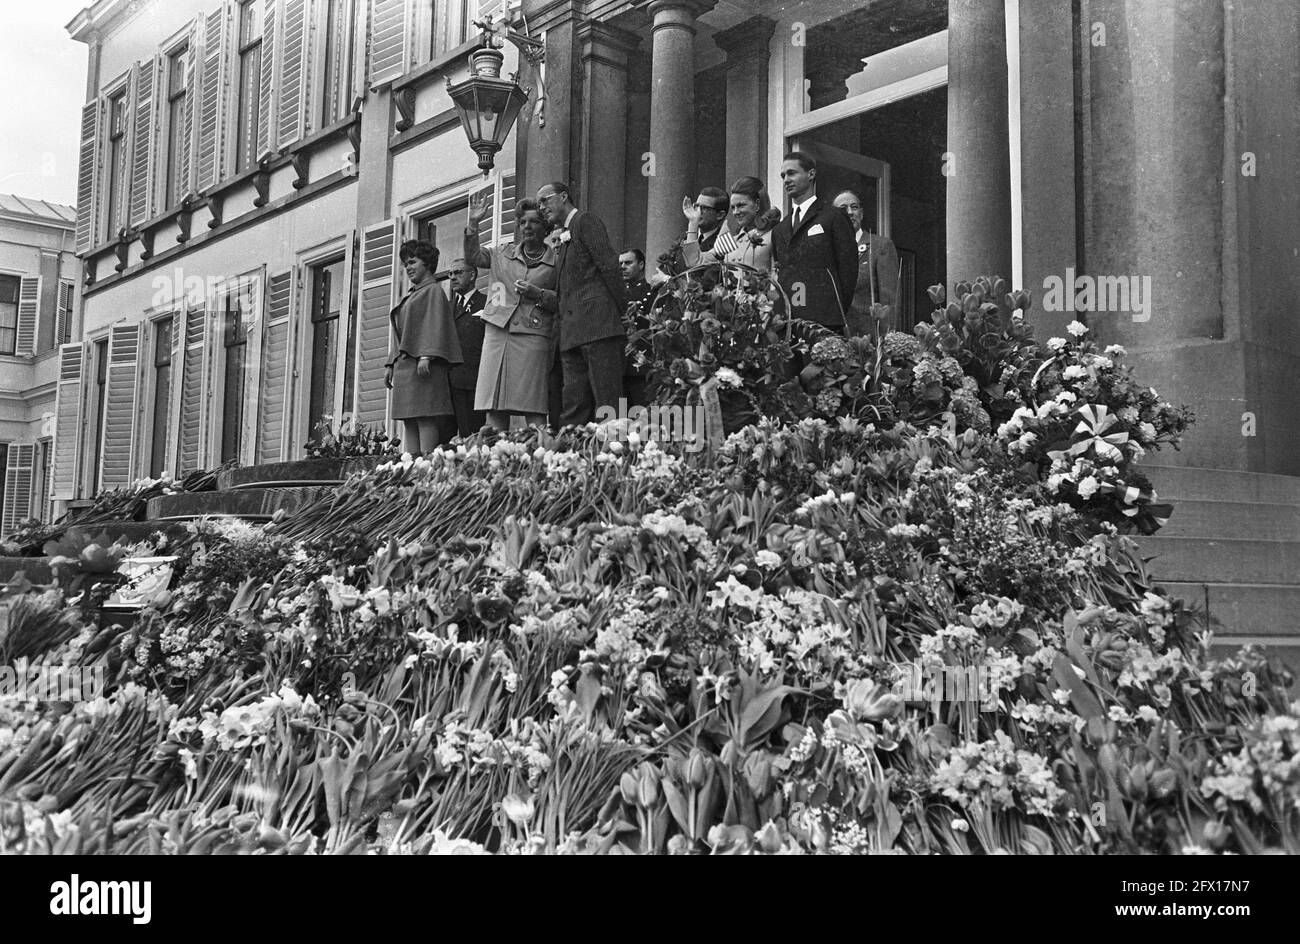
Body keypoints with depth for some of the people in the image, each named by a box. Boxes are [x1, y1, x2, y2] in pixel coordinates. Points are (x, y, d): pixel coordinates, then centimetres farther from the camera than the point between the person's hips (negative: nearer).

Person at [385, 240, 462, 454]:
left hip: (423, 365, -9)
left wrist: (425, 356, -23)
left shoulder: (433, 291, 1)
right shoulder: (410, 296, 26)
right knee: (409, 421, 2)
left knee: (424, 417, -14)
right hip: (404, 364, 9)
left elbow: (435, 325, -12)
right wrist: (392, 366, 20)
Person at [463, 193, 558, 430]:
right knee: (494, 410, 0)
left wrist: (538, 294, -10)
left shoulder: (556, 261, 7)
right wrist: (473, 223, 3)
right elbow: (472, 257, 13)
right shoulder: (504, 254, 18)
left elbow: (564, 301, 4)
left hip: (532, 337, -3)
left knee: (533, 411, -10)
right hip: (497, 333, 4)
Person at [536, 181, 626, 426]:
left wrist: (623, 310, -10)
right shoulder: (563, 236, 27)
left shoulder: (586, 221, 1)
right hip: (572, 333, 8)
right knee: (573, 407, 1)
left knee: (607, 402, -11)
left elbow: (609, 265, -8)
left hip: (598, 323, -8)